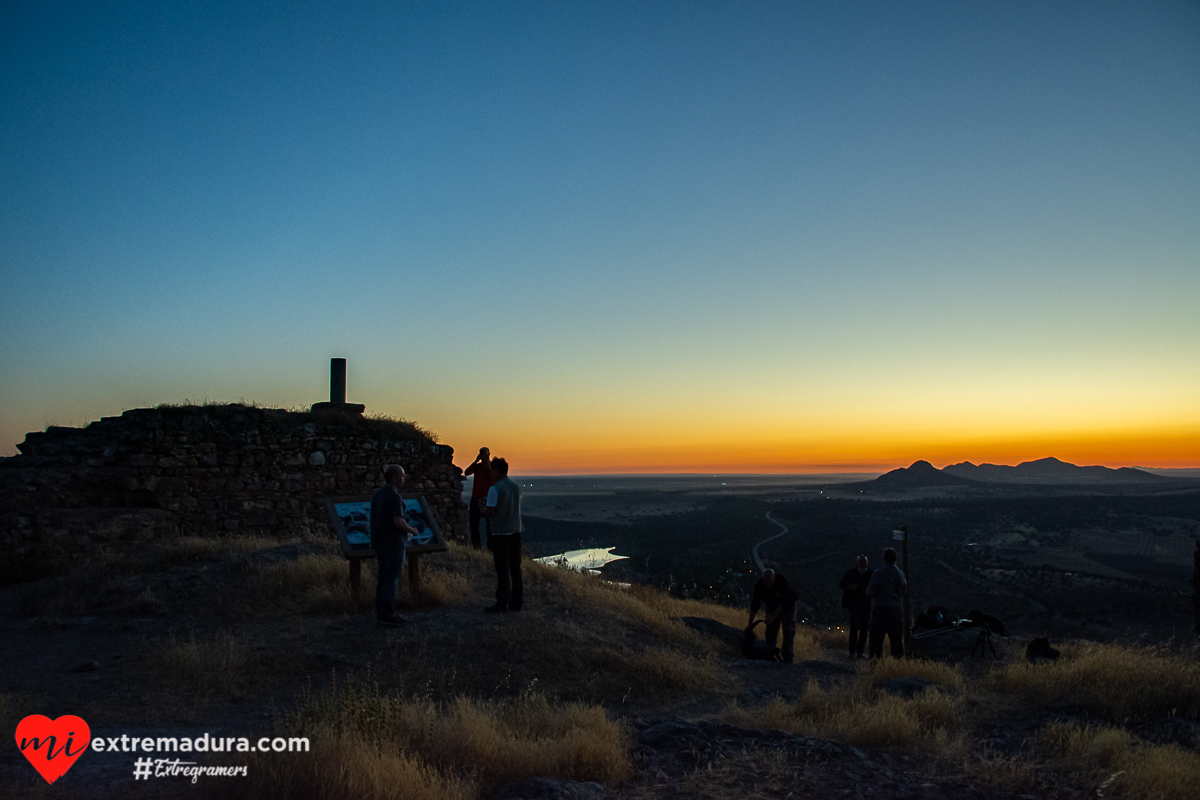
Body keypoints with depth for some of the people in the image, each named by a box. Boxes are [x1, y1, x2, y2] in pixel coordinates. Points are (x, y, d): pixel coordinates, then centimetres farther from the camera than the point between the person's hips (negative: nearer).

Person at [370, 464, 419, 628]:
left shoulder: (377, 494, 11)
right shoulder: (394, 497, -17)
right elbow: (398, 522, -24)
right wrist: (411, 530, -6)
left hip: (380, 543, 9)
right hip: (393, 544, -9)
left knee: (382, 579, 13)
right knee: (391, 580, -4)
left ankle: (381, 614, 17)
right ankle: (387, 616, -1)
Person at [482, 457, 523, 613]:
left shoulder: (495, 489, -15)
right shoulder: (516, 486, 8)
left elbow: (490, 513, -17)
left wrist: (483, 509, 6)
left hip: (500, 534, -7)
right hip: (516, 531, 7)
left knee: (502, 569, -2)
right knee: (515, 568, 10)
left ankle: (502, 604, 3)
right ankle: (516, 601, 15)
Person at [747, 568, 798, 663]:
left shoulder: (782, 581, -33)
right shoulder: (759, 585, -22)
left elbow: (784, 602, -29)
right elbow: (754, 605, -15)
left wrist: (773, 615, -32)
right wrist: (750, 623, -13)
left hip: (788, 606, -4)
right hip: (772, 607, 4)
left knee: (788, 632, -14)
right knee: (770, 632, -4)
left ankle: (788, 658, -17)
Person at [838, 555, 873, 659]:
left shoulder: (871, 574, 1)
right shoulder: (850, 572, -2)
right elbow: (840, 584, 5)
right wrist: (849, 586, -15)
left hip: (865, 604, 2)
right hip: (853, 604, -2)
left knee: (864, 628, 3)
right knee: (855, 625, -16)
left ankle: (860, 652, 14)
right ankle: (853, 651, -8)